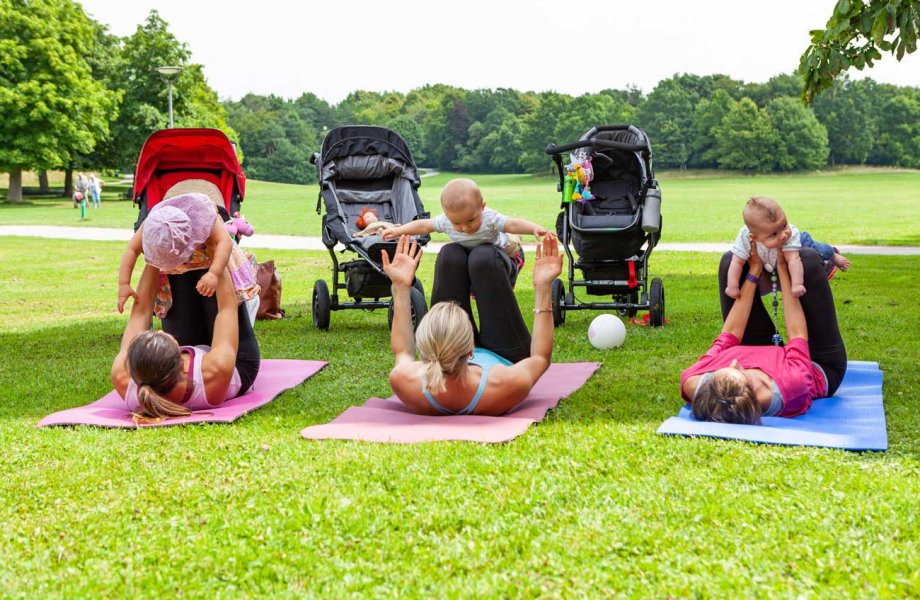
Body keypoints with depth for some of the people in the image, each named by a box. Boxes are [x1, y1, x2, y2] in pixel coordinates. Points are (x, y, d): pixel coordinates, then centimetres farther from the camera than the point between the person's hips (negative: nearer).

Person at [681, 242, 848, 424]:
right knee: (808, 258, -13)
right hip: (822, 368, -3)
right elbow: (798, 334, -26)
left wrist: (754, 270, -14)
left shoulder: (693, 384, -39)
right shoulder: (792, 384, -47)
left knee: (731, 259, -7)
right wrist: (782, 267, -13)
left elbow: (729, 335, -22)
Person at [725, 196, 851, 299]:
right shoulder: (745, 238, -45)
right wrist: (733, 286, -45)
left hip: (800, 245, -2)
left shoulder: (791, 235, -49)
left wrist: (797, 284, -66)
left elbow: (793, 259, -55)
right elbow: (737, 263, -39)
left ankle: (834, 256, 55)